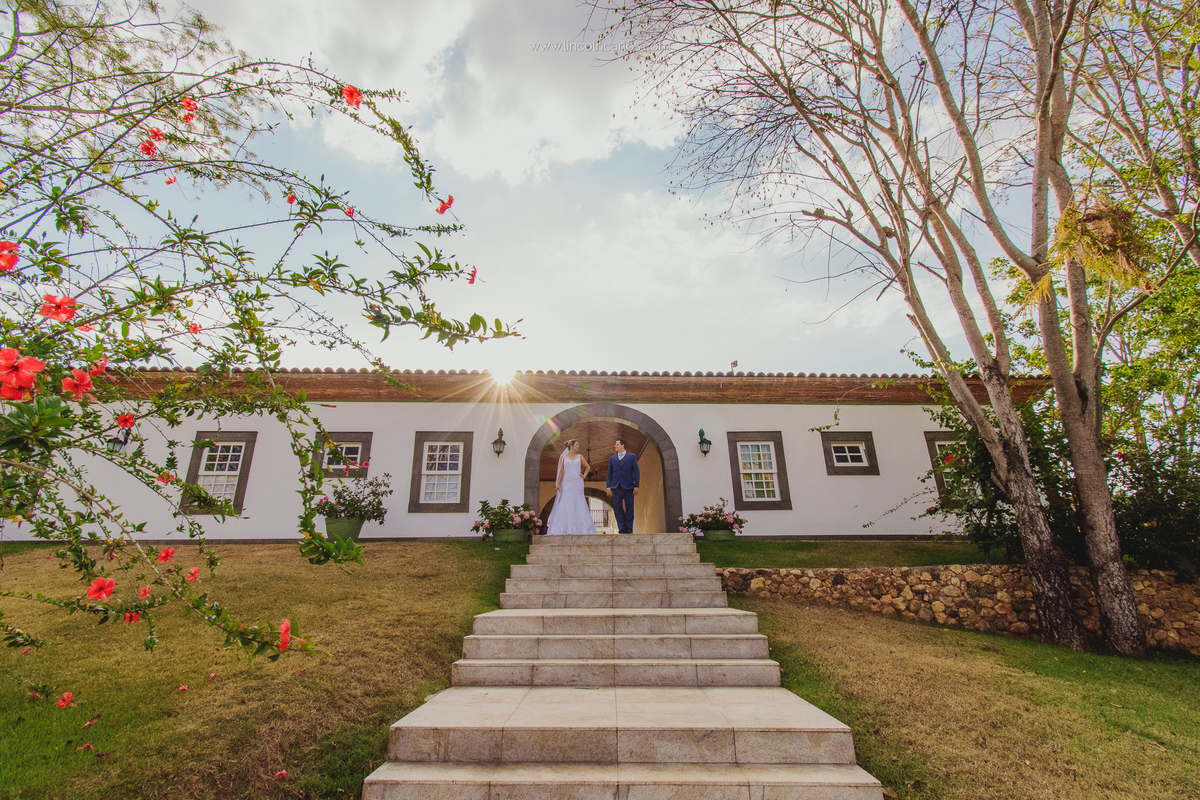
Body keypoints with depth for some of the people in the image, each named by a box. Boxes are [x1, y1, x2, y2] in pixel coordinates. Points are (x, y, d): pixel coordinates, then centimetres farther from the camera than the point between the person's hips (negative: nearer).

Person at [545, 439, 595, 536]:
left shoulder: (580, 457, 11)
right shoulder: (563, 457, 6)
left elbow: (588, 467, 23)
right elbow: (561, 471, 2)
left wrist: (584, 475, 8)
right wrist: (558, 483, -4)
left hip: (577, 484, 2)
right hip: (566, 484, -2)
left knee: (577, 505, -1)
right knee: (565, 505, -6)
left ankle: (579, 528, 3)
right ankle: (564, 529, -4)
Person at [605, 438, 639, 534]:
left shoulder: (632, 457, 4)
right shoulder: (612, 458, 13)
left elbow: (636, 472, 2)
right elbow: (609, 473, 13)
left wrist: (636, 486, -6)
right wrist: (608, 486, 5)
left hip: (628, 487, -3)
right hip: (616, 487, 3)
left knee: (629, 509, 2)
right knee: (617, 509, 1)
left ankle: (629, 528, 9)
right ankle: (621, 528, 7)